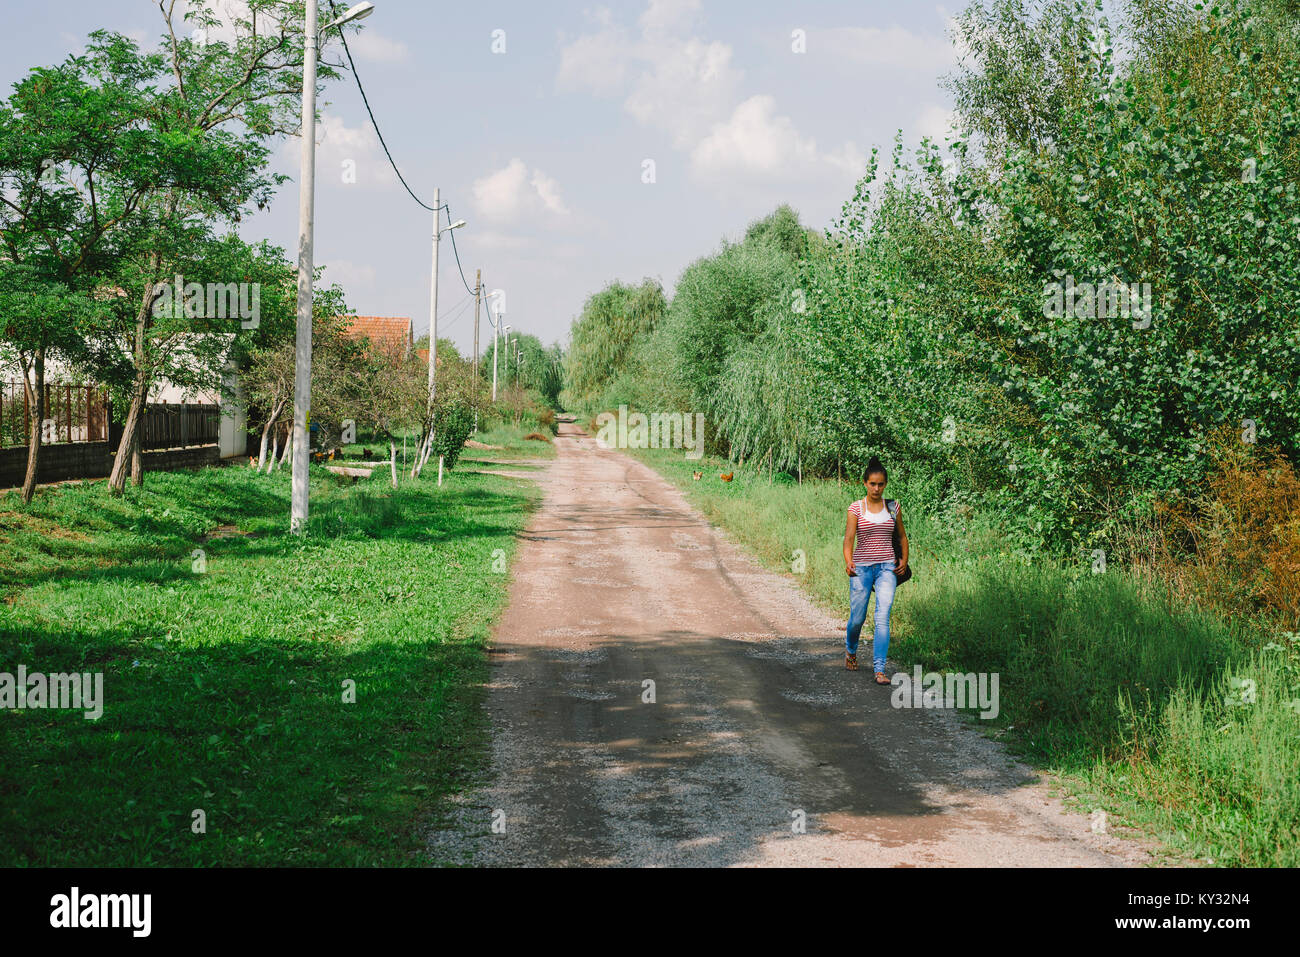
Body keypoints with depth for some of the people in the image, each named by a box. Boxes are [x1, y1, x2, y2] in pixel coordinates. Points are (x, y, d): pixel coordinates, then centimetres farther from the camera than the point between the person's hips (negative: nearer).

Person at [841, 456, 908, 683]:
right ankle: (850, 650, 39)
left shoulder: (893, 507, 7)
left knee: (883, 618, -13)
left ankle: (879, 670, -14)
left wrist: (904, 559, 5)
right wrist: (848, 561, -27)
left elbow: (902, 536, 19)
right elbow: (849, 537, -10)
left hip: (887, 568, 1)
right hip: (861, 568, -1)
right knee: (858, 618, 6)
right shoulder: (856, 508, -1)